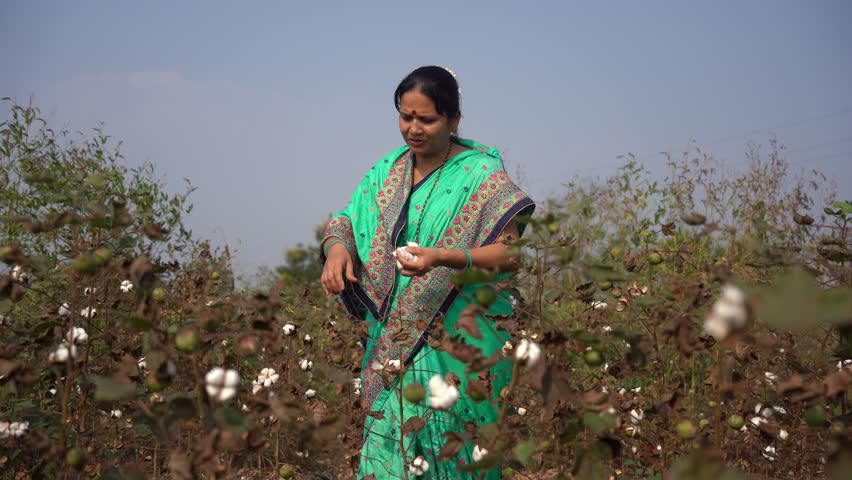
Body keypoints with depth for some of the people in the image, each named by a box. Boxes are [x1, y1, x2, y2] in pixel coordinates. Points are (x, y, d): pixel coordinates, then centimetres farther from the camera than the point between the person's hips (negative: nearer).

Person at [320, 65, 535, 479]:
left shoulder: (482, 177, -7)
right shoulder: (386, 172, 11)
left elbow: (510, 255, -16)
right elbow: (346, 223, 16)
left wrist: (443, 257, -31)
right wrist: (337, 248, -9)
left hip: (456, 350, -5)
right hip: (392, 346, 5)